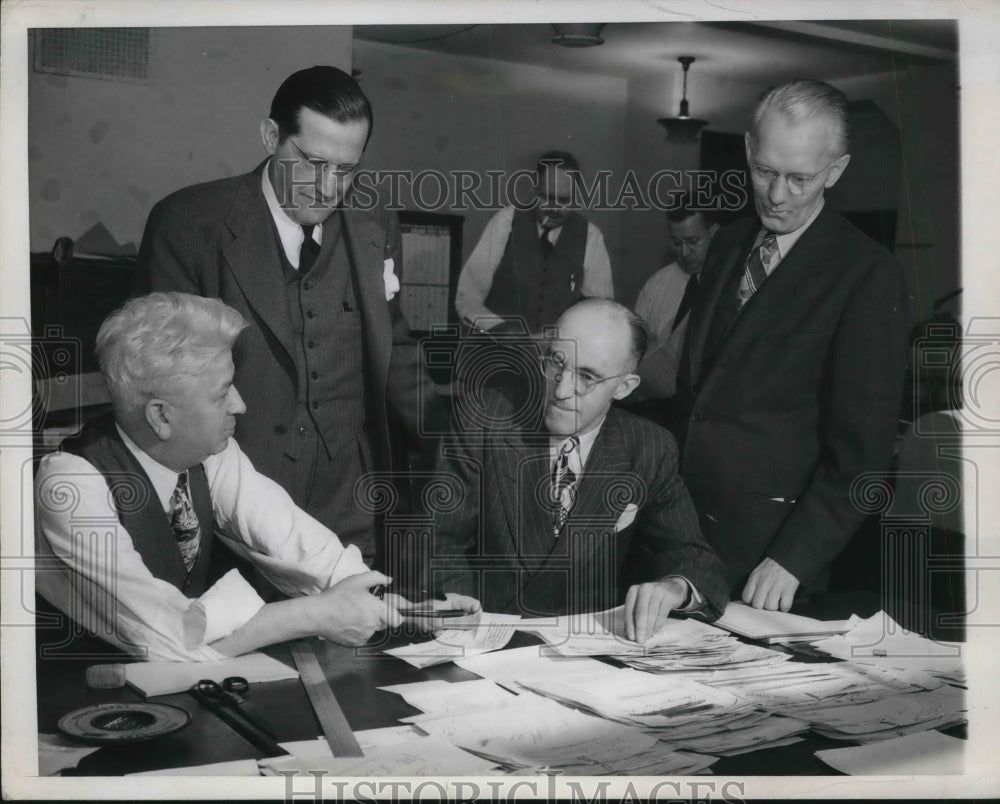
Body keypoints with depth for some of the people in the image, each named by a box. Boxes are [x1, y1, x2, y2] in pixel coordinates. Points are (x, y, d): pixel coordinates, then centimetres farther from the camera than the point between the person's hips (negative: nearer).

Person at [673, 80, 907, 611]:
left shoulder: (867, 274, -11)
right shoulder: (728, 244, 9)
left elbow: (862, 448, -13)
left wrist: (793, 558, -18)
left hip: (769, 542, -5)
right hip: (684, 515, 6)